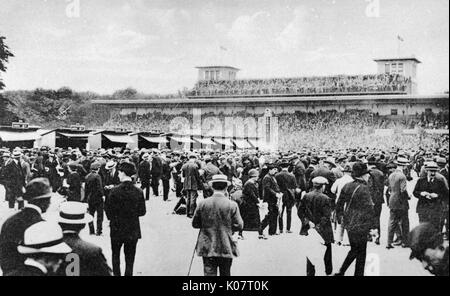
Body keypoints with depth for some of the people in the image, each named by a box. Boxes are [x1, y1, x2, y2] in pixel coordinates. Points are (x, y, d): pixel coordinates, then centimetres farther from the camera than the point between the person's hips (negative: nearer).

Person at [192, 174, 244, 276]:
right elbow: (239, 225, -6)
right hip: (226, 248, -1)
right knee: (225, 274, 15)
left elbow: (195, 224, 3)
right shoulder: (232, 205, -9)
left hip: (207, 248, 1)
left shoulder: (202, 204, -4)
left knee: (209, 273, 2)